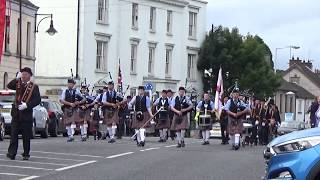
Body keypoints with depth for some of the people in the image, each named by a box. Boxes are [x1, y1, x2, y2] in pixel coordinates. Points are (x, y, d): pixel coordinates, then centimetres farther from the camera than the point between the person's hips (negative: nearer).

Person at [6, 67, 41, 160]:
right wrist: (17, 78, -13)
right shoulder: (18, 84, 10)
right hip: (16, 113, 3)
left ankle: (26, 154, 12)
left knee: (26, 136, 3)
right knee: (13, 134, -2)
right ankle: (12, 153, -2)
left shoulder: (34, 86, -2)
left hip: (27, 113, -3)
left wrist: (27, 105, -17)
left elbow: (38, 100, -8)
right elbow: (9, 86, -6)